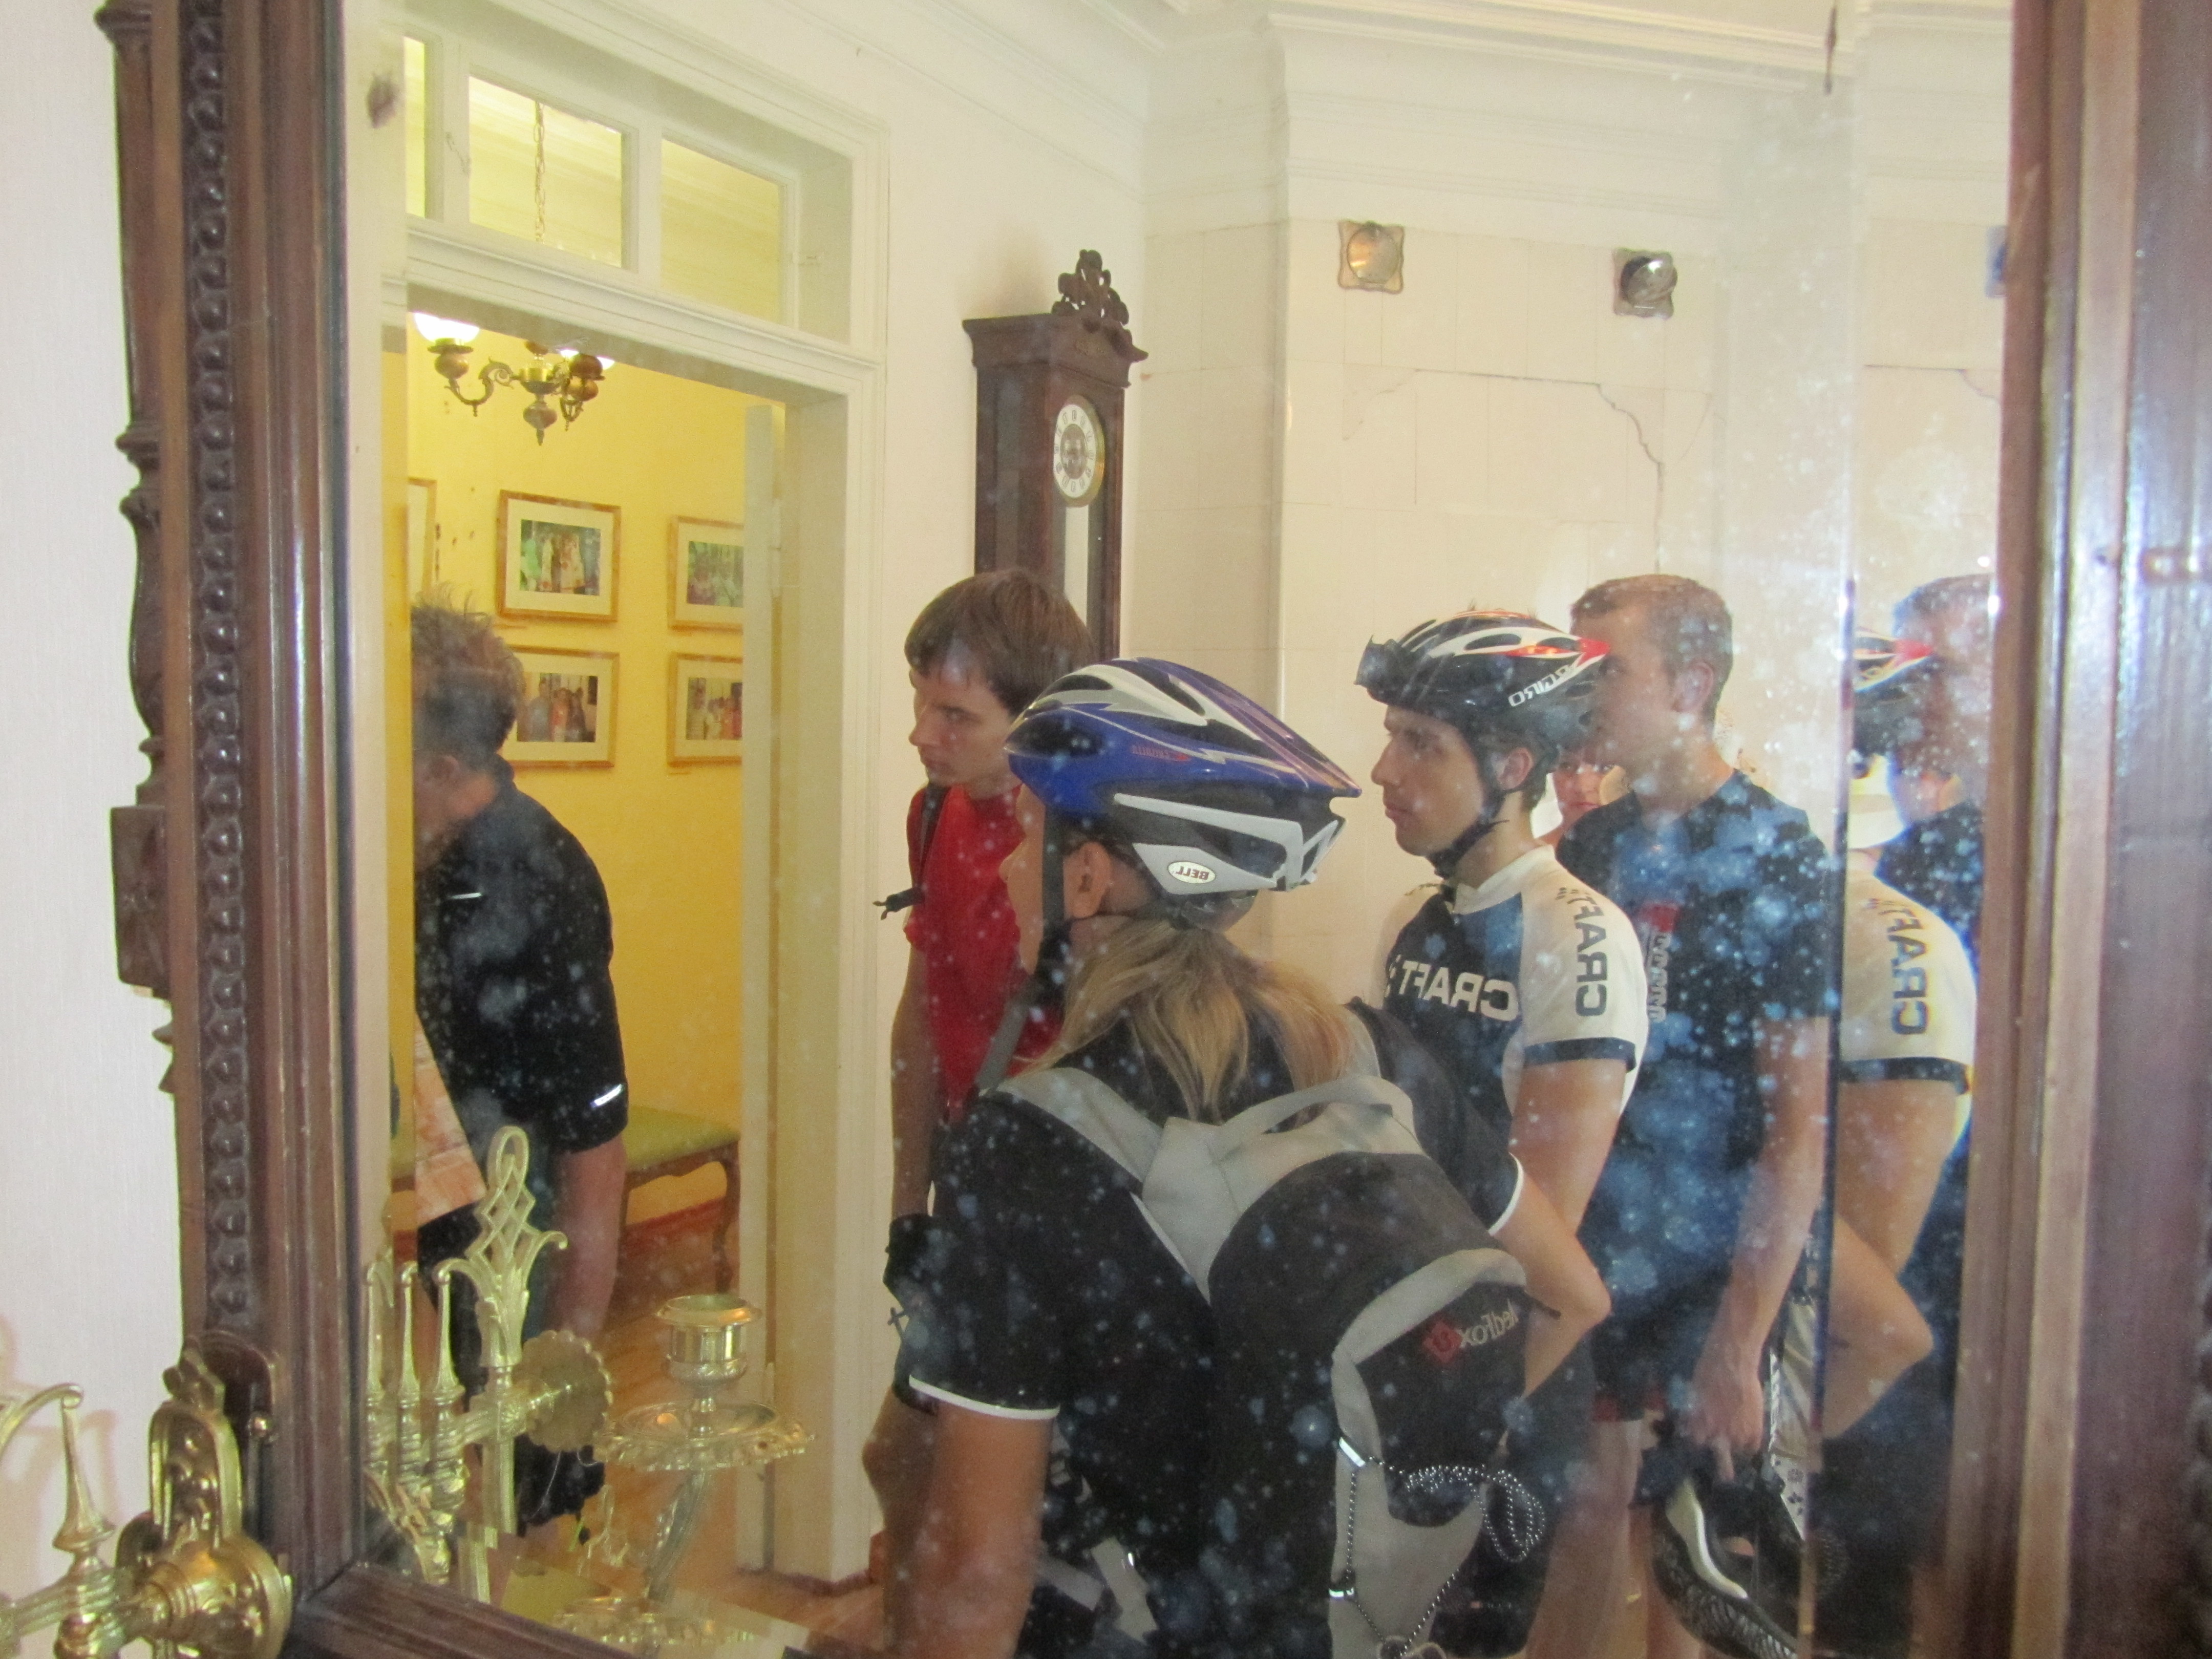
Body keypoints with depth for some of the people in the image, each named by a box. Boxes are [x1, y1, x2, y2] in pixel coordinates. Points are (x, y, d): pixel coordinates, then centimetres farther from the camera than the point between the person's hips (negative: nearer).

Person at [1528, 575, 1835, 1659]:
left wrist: (1739, 1346, -18)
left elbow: (1801, 1122, -16)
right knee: (1582, 1509, 15)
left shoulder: (1776, 859, -13)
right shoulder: (1587, 848, 5)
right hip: (1585, 1255, 5)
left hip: (1713, 1274, -4)